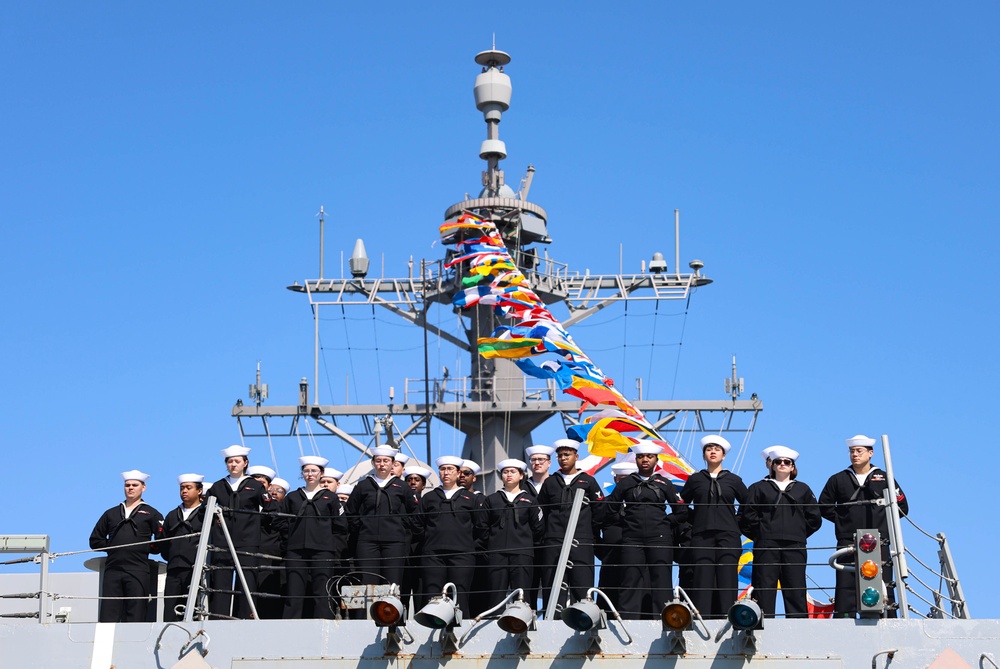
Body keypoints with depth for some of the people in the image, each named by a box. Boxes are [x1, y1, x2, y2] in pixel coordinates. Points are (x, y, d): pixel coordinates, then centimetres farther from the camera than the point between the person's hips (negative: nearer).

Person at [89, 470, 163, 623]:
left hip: (138, 571, -3)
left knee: (135, 619, -7)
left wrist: (145, 548, -3)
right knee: (107, 617, -5)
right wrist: (112, 547, 8)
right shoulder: (111, 514, 23)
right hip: (112, 570, 3)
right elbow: (95, 540, 21)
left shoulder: (151, 514, 13)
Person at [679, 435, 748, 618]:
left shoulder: (734, 480, 13)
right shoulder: (695, 479, 13)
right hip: (701, 537, 0)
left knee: (727, 581, -8)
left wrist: (737, 522, 7)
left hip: (728, 536, 0)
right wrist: (694, 521, 8)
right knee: (702, 582, -8)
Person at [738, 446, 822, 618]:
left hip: (795, 546, 1)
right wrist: (759, 534, 1)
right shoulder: (759, 488, 14)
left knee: (796, 589, -3)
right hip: (766, 546, -1)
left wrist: (800, 535, 8)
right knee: (765, 588, -7)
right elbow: (746, 516, 7)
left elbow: (814, 519, 16)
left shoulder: (803, 489, 18)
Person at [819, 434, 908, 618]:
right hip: (847, 543, 1)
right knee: (846, 587, -6)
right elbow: (824, 506, 19)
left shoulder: (885, 479, 12)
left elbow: (902, 507, 15)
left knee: (884, 588, -4)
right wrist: (841, 519, 7)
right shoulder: (838, 480, 14)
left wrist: (884, 520, 4)